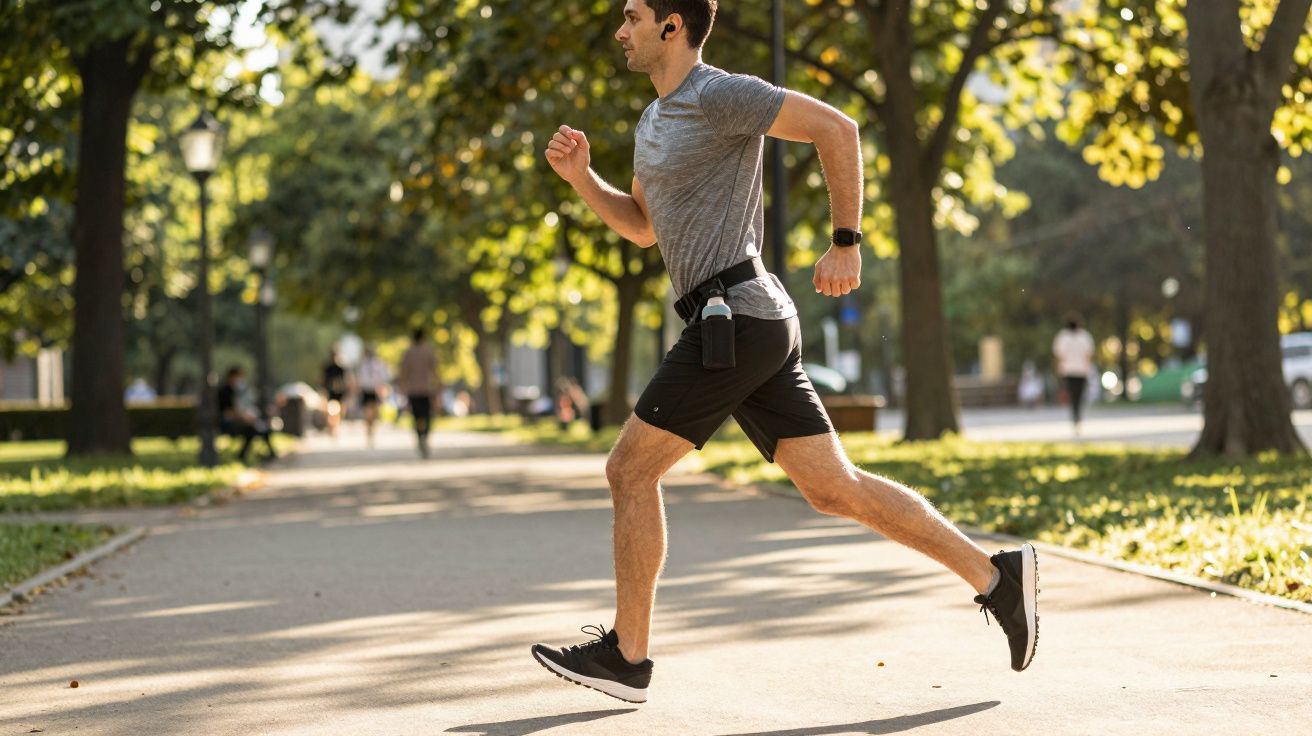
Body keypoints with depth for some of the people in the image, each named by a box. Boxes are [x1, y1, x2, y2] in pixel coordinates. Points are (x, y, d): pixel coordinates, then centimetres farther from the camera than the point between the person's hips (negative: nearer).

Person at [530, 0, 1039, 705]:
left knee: (629, 470, -2)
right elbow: (642, 227, 31)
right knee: (833, 488, 5)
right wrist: (579, 175, 15)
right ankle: (996, 575, 5)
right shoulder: (655, 119, 22)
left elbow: (836, 128, -13)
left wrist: (846, 242, -13)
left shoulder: (720, 94, -9)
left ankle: (627, 654, 6)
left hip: (732, 316, -10)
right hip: (756, 327, 10)